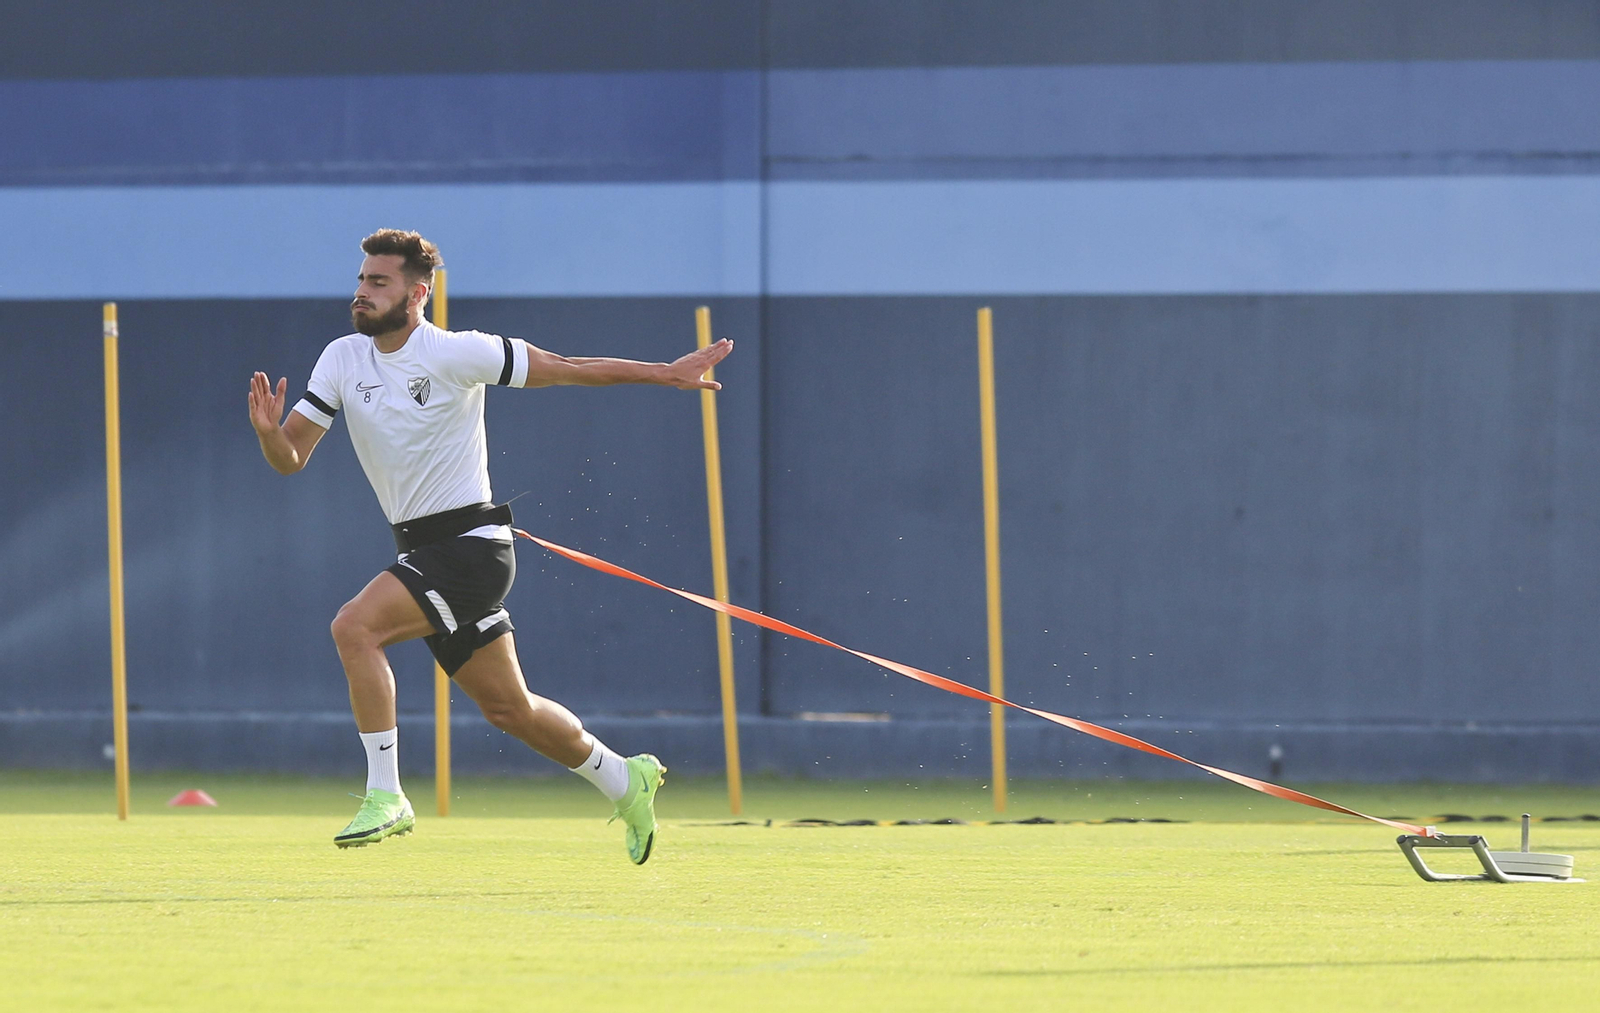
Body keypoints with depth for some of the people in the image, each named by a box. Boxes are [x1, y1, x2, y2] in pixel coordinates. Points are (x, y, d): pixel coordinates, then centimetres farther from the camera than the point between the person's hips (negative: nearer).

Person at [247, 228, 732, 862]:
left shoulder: (456, 354, -13)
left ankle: (385, 797, -19)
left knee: (355, 627, -25)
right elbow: (290, 458, 1)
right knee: (508, 709, 14)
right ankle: (624, 780, 36)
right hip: (421, 548, 7)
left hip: (470, 542, -7)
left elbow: (564, 369, -5)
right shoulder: (342, 360, 3)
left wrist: (666, 373, -6)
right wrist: (269, 432, -22)